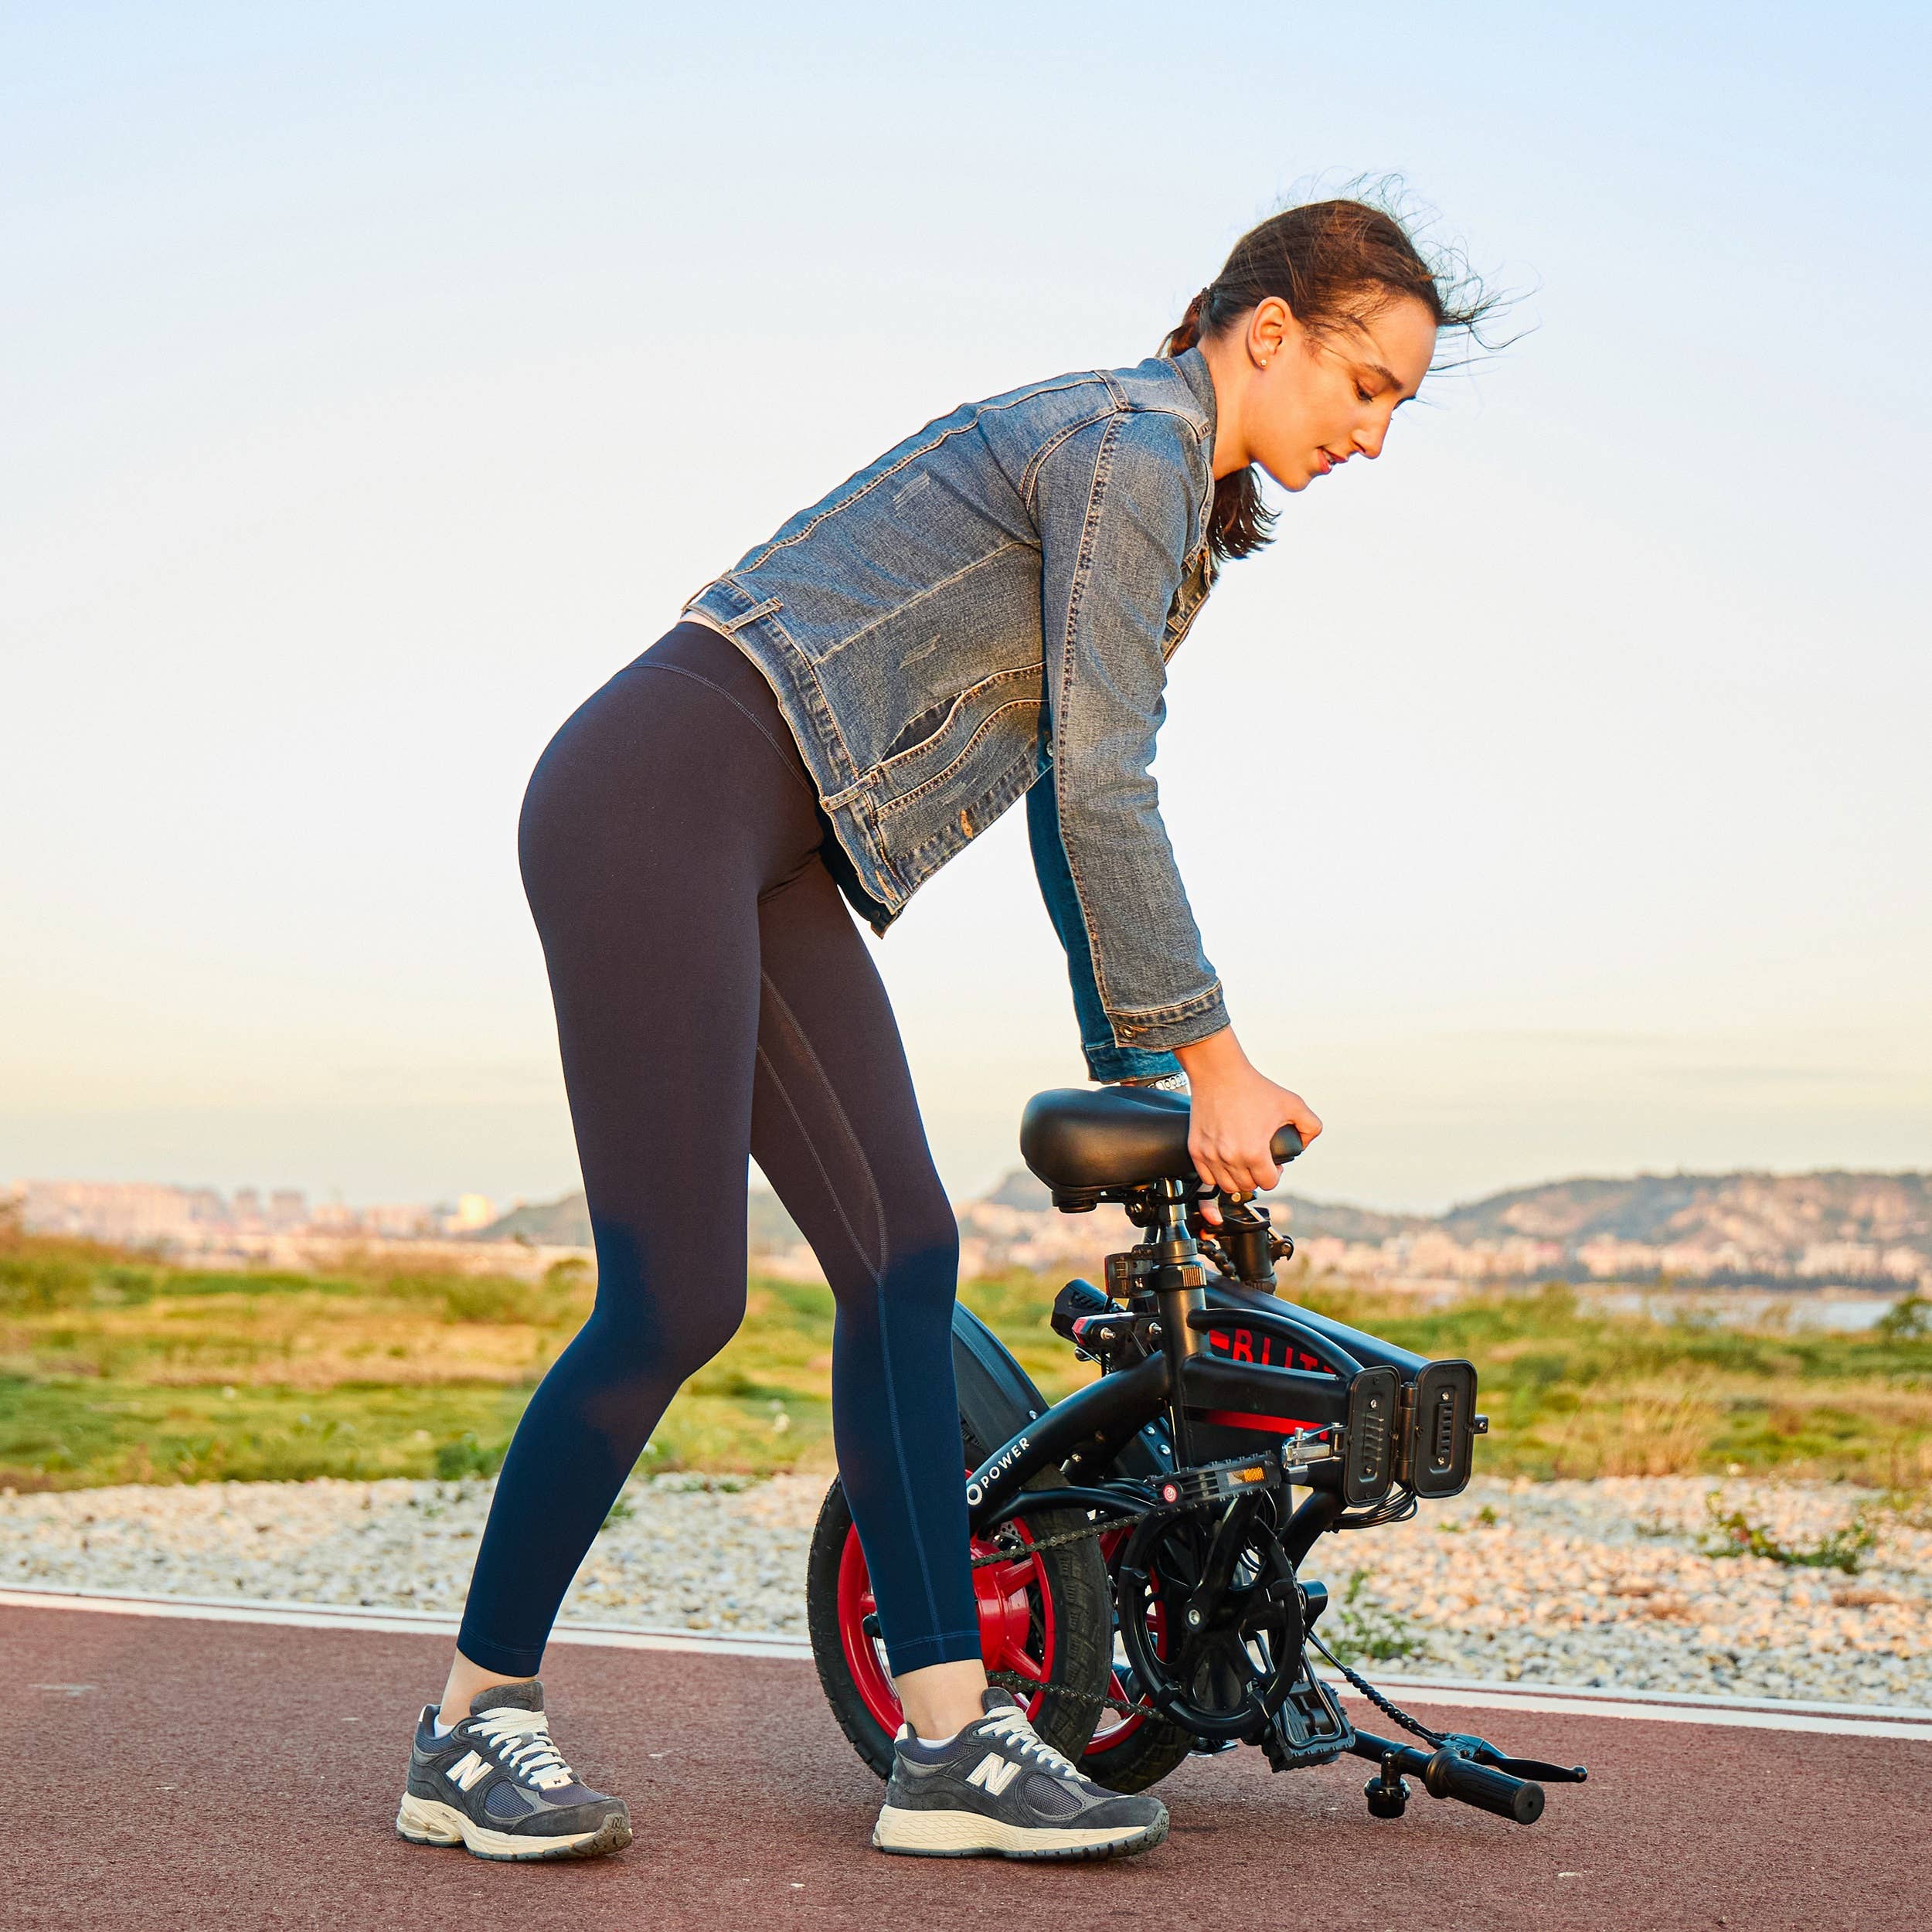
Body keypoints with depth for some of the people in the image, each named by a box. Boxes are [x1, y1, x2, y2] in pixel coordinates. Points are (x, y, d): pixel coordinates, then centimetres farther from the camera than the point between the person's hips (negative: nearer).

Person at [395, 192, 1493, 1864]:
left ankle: (951, 1739, 4)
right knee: (676, 1301, -11)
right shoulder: (1129, 444, -10)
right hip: (661, 800, -10)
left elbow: (1082, 798, 24)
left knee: (901, 1257, 2)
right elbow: (1100, 791, -15)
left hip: (768, 856, 10)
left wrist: (1140, 1072, 23)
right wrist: (1216, 1063, -9)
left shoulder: (1179, 511, 20)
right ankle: (472, 1727, 4)